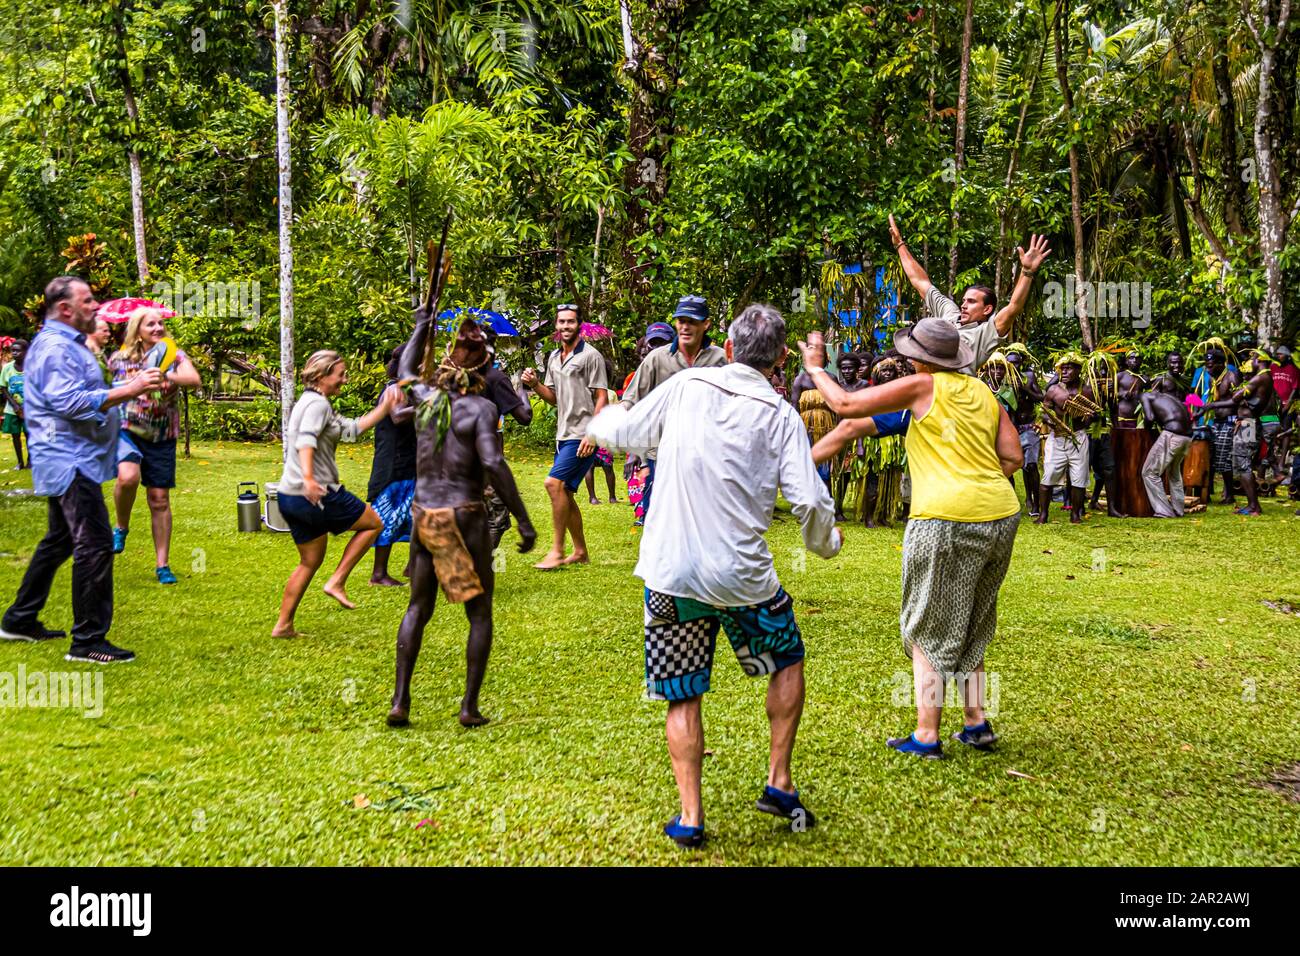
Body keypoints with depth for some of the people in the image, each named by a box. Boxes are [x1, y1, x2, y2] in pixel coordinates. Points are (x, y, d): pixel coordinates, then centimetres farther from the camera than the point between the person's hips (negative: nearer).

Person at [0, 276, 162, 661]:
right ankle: (87, 640, -8)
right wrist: (129, 390, -29)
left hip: (68, 462, 11)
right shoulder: (55, 347, -16)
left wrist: (130, 386, 20)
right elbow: (70, 402, -27)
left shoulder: (67, 344, 18)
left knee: (59, 541, 19)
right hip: (70, 462, -11)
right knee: (94, 546, -12)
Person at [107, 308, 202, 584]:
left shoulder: (174, 357, -1)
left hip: (161, 438, 1)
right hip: (126, 431, -1)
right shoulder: (120, 359, 1)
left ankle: (162, 564, 15)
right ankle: (121, 527, -2)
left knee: (160, 500, 5)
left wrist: (165, 377, -37)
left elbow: (194, 380, -22)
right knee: (128, 476, -31)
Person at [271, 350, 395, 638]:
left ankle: (283, 626, 19)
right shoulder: (317, 403, -12)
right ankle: (337, 582, 1)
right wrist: (308, 477, -44)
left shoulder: (313, 403, 19)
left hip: (291, 497, 10)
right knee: (374, 523, 8)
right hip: (317, 495, -10)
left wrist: (384, 407, 23)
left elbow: (353, 429, 24)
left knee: (311, 561, 18)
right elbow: (306, 440, -30)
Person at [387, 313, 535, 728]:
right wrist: (523, 519, -19)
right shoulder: (481, 407, -10)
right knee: (480, 613, 9)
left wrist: (421, 326, 44)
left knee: (418, 608, 16)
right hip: (464, 517, -5)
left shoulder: (424, 396, 6)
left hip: (424, 515, 5)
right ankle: (470, 706, 7)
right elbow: (493, 464, -21)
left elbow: (405, 370, 29)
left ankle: (400, 701, 12)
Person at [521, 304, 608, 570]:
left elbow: (601, 398, -11)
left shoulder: (591, 356, -7)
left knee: (555, 483, -18)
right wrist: (535, 384, 0)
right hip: (564, 435, 9)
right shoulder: (554, 358, 15)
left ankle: (557, 551, -13)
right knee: (564, 493, 10)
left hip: (583, 436, -8)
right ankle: (580, 551, 22)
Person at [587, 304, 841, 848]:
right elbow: (808, 500, -9)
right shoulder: (781, 415, -2)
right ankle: (779, 784, 21)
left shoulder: (686, 385, 1)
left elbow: (619, 432, 11)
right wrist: (826, 543, 12)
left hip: (670, 574, 1)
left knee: (683, 696, 12)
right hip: (741, 576, -1)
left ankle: (690, 818, 9)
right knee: (788, 660, 24)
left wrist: (603, 418, 35)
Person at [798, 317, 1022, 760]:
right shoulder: (984, 392, 14)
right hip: (1001, 515, 7)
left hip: (945, 519, -6)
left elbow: (845, 404, -3)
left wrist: (815, 367, 11)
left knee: (929, 629, 4)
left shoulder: (922, 386, -3)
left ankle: (926, 736, 6)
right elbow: (1013, 458, 11)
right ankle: (977, 723, 21)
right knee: (971, 625, 20)